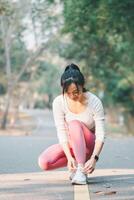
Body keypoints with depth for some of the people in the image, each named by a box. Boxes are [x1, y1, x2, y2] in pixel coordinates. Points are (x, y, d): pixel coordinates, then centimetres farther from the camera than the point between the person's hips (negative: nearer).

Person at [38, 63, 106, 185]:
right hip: (70, 145, 3)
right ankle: (78, 162, -2)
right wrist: (69, 157, -31)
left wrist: (94, 158, -37)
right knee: (44, 162, -24)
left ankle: (81, 170, -34)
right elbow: (61, 133, -17)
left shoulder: (94, 102, -21)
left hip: (89, 145, -3)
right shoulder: (59, 102, -16)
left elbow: (100, 135, -22)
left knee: (74, 123, -34)